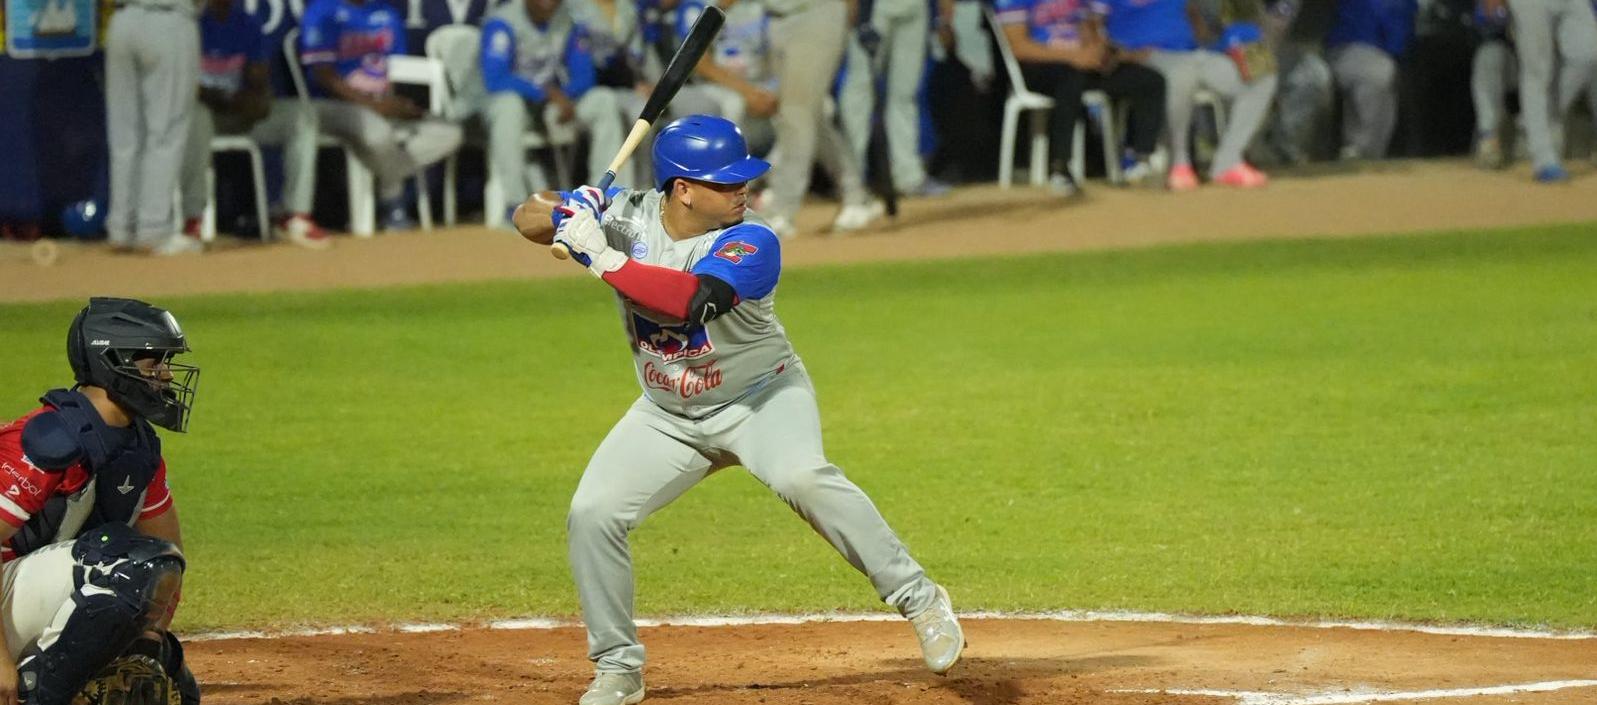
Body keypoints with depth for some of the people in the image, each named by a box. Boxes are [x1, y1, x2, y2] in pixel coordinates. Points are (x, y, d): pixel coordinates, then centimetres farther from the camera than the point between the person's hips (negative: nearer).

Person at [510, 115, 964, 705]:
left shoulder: (752, 245, -25)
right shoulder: (627, 218, -12)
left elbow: (689, 300, -42)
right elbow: (528, 219, -5)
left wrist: (602, 258, -39)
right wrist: (563, 215, -29)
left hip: (761, 398, -4)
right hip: (668, 416, 4)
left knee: (802, 477, -32)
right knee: (591, 516, -9)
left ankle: (919, 601, -23)